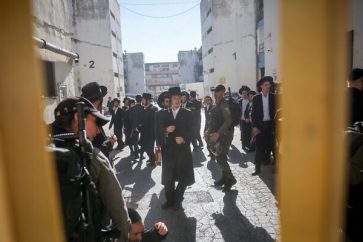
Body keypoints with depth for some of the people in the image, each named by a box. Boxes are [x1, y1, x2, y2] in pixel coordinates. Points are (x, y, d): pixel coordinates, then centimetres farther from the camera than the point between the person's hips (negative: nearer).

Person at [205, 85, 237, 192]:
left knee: (220, 157, -9)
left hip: (224, 134, -9)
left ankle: (229, 179, 6)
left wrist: (218, 133, -30)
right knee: (220, 157, 14)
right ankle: (225, 178, 28)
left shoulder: (224, 104, -15)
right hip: (217, 134, 9)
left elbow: (228, 120, -26)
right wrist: (209, 131, 12)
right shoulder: (217, 104, 13)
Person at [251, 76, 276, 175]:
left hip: (270, 124, 1)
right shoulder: (256, 98, 1)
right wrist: (254, 126, -7)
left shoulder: (273, 97, 2)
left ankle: (267, 159, 26)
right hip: (259, 125, -1)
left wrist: (274, 126, -4)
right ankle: (257, 167, 5)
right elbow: (253, 113, 1)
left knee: (270, 144, 7)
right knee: (259, 146, 0)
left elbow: (276, 111, 1)